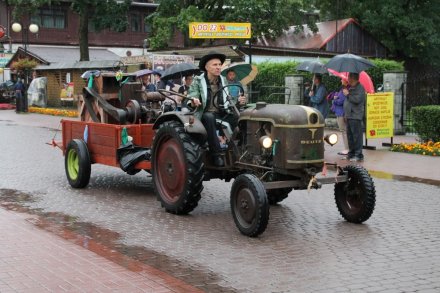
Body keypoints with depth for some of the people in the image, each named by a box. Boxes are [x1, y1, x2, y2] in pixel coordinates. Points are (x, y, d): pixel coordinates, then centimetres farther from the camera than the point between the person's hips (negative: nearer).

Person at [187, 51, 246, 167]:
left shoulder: (223, 81, 14)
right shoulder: (198, 81, 0)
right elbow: (191, 97, -10)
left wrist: (238, 101, -8)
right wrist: (193, 102, -34)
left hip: (222, 114, 4)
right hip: (205, 115, -4)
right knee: (209, 117, -40)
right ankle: (216, 154, -39)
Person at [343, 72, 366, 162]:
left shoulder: (360, 88, -9)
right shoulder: (350, 88, 19)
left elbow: (357, 99, -22)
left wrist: (348, 94, -12)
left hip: (355, 116, -9)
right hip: (349, 115, 9)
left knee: (357, 136, -8)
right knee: (350, 136, 13)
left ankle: (358, 155, -7)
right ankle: (351, 153, 21)